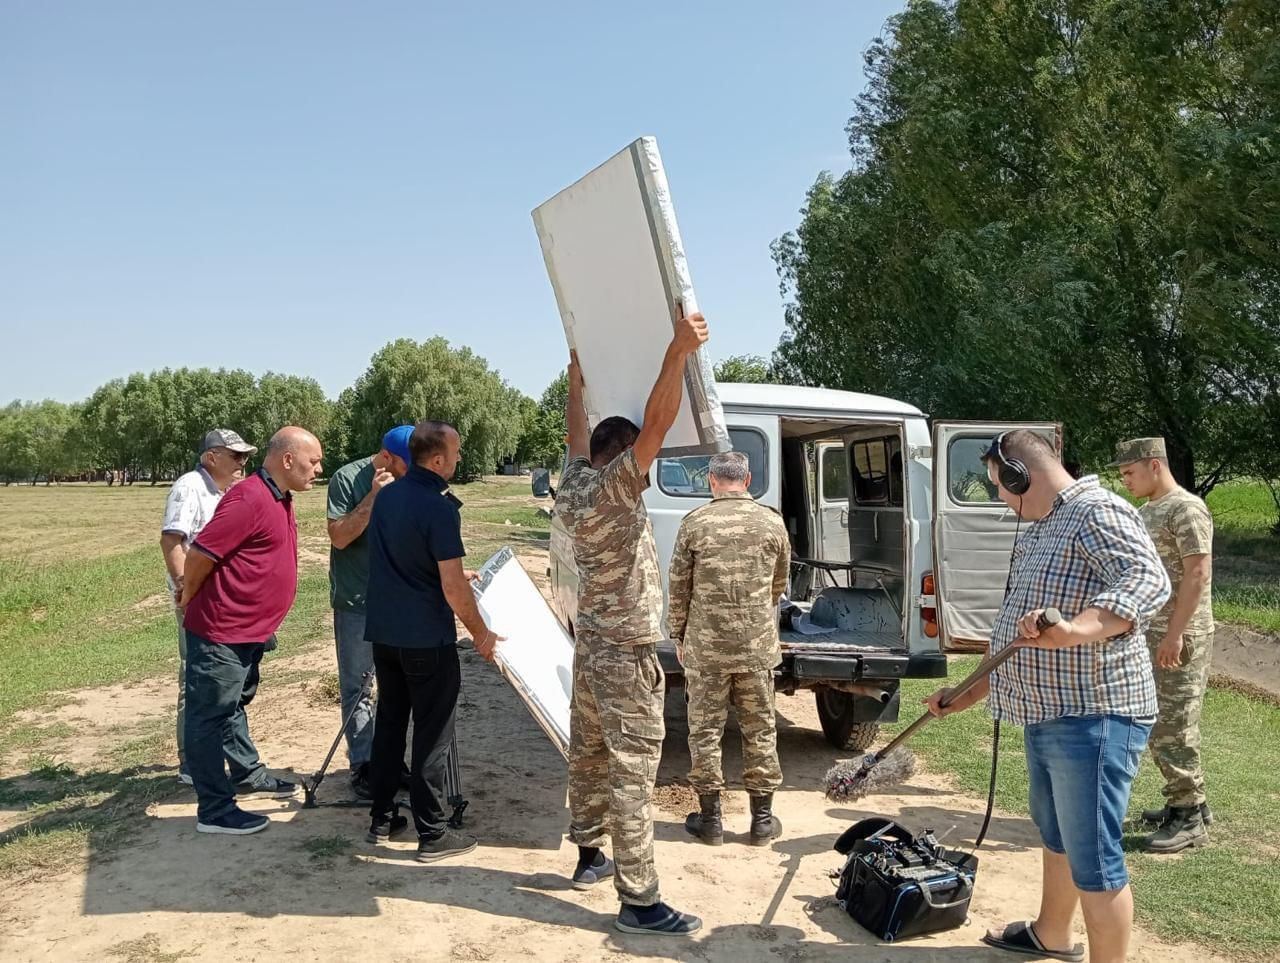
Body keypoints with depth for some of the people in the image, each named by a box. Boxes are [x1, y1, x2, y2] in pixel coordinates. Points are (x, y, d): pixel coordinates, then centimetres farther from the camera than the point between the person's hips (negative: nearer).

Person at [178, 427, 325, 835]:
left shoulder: (280, 499, 9)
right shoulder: (249, 500, -22)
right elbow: (199, 556, -20)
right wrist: (191, 605, -5)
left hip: (249, 630, 10)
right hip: (220, 633, -10)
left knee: (234, 705, 24)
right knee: (210, 716, 0)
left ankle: (248, 775, 40)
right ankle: (214, 810, 7)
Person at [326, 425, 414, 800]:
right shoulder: (347, 479, -10)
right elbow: (339, 536, -15)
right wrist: (373, 497, -23)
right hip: (356, 603, -5)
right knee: (357, 687, 3)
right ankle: (361, 765, 12)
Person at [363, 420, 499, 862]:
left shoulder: (386, 496, 5)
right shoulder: (439, 508, -20)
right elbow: (452, 589, -19)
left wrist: (453, 573, 26)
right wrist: (480, 632, -6)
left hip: (383, 631, 8)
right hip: (426, 638, -7)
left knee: (389, 721, 17)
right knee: (432, 734, 3)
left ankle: (382, 819, 26)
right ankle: (432, 834, 10)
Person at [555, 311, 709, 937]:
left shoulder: (572, 489, 5)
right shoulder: (612, 490, -17)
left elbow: (578, 437, 24)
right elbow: (655, 426, -29)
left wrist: (576, 383, 37)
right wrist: (678, 353, -34)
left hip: (591, 644, 9)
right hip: (626, 651, -9)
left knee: (589, 752, 18)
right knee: (632, 770, -6)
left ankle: (589, 855, 33)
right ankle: (639, 901, -2)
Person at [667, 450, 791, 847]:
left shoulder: (695, 522, -6)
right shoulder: (772, 522, 1)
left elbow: (678, 586, -1)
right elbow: (779, 584, 12)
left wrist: (678, 635, 12)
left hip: (705, 646, -2)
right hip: (758, 646, 2)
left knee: (705, 731, 10)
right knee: (760, 730, 12)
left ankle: (710, 818, 18)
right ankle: (762, 819, 21)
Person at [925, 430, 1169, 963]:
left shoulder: (1097, 513, -17)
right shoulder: (1038, 530, 14)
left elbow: (1150, 580, -34)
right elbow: (1014, 628, 20)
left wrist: (1076, 630, -50)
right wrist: (969, 694, 21)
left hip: (1092, 717, -11)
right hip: (1047, 713, 11)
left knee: (1094, 859, -1)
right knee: (1055, 832, 25)